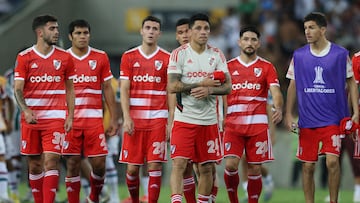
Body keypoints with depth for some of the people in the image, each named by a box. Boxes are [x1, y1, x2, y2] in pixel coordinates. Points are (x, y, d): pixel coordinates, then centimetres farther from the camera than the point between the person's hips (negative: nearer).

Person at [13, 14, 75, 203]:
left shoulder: (64, 57, 5)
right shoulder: (24, 57, 1)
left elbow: (69, 89, 11)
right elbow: (18, 88, -4)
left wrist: (70, 116, 3)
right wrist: (26, 110, -21)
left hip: (55, 118, 0)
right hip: (31, 118, 0)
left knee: (51, 161, -12)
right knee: (34, 165, 6)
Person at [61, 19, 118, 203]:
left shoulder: (101, 57, 7)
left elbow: (107, 88, 10)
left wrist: (113, 118, 5)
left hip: (94, 119, 1)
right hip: (70, 120, -1)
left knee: (99, 163, -2)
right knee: (72, 165, 0)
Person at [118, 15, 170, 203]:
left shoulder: (166, 59, 4)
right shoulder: (129, 57, 6)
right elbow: (124, 89, 3)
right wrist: (127, 118, -8)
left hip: (157, 119, -1)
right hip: (135, 119, 1)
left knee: (155, 165, -7)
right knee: (132, 167, 2)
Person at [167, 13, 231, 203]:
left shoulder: (217, 55, 7)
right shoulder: (179, 54, -3)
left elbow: (227, 86, 2)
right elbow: (172, 86, -11)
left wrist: (209, 90, -18)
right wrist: (202, 83, -15)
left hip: (209, 120, 4)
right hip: (184, 118, -3)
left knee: (207, 167, 8)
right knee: (179, 163, -14)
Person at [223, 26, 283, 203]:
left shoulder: (266, 67, 6)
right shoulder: (229, 66, 9)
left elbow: (275, 91, -6)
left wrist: (278, 109, -27)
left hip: (257, 124, 0)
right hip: (233, 123, 0)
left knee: (254, 169, 1)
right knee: (231, 165, -12)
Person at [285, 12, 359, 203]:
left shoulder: (340, 54, 0)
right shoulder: (298, 55, 5)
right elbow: (293, 85, 11)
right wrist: (289, 114, 5)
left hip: (333, 119, -2)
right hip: (307, 121, 2)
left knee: (332, 161, -14)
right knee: (308, 166, 3)